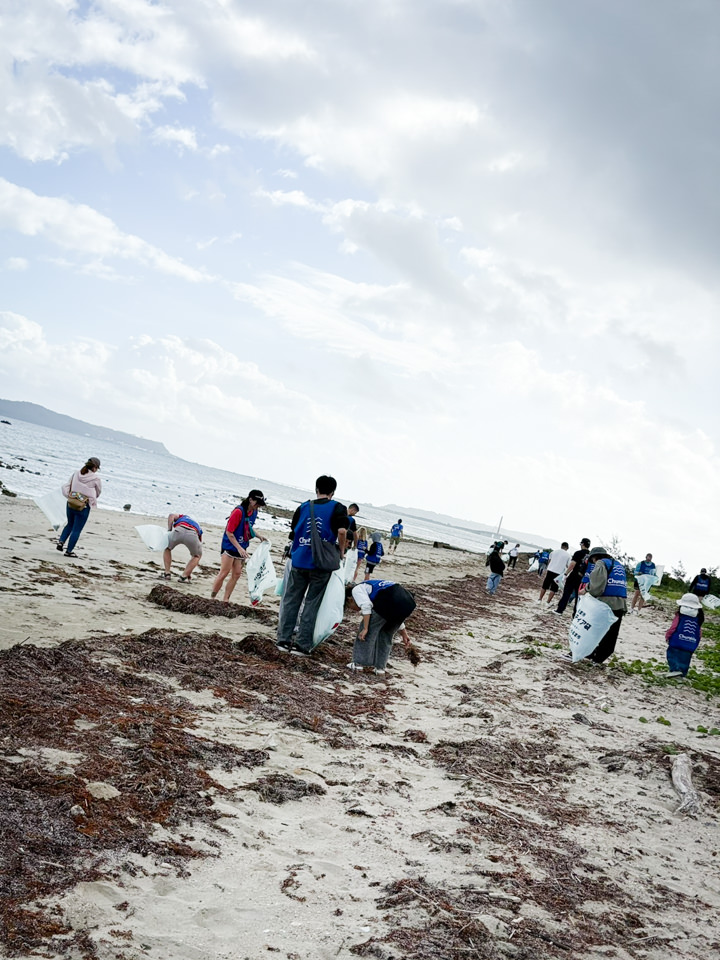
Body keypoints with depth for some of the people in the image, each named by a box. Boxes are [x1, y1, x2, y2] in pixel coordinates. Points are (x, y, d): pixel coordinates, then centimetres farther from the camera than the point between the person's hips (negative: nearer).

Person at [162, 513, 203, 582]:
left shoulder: (182, 516, 42)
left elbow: (172, 516, 14)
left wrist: (169, 531, 19)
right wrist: (190, 572, 50)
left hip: (179, 530, -1)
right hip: (192, 535, 1)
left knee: (167, 548, 31)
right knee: (197, 556, 29)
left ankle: (167, 573, 24)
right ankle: (184, 576, 19)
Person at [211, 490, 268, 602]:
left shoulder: (254, 513, 4)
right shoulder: (239, 512, -20)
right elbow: (229, 532, -18)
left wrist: (259, 536, 5)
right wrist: (239, 548, -22)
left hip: (241, 548, 8)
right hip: (230, 546, -7)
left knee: (236, 574, 4)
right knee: (224, 573, -9)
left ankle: (225, 600, 10)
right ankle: (211, 598, 0)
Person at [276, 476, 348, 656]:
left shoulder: (304, 507, 9)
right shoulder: (337, 508, -3)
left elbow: (293, 530, 12)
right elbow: (342, 531, -16)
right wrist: (341, 552, -1)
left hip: (299, 561, 3)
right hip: (321, 563, -3)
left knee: (291, 600, 11)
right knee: (312, 604, 4)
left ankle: (284, 640, 12)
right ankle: (302, 645, 5)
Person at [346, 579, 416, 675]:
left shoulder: (356, 589, 17)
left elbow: (366, 606, -4)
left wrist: (365, 629, -3)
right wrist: (404, 634, 42)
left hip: (389, 603, -8)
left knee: (369, 632, 8)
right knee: (386, 635, 23)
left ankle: (358, 663, 10)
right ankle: (380, 667, 24)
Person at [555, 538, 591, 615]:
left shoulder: (578, 553, -10)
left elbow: (572, 564, -19)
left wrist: (566, 574, -15)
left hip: (574, 577, -4)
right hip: (583, 579, 4)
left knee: (566, 593, 4)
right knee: (578, 595, 11)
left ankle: (560, 610, 4)